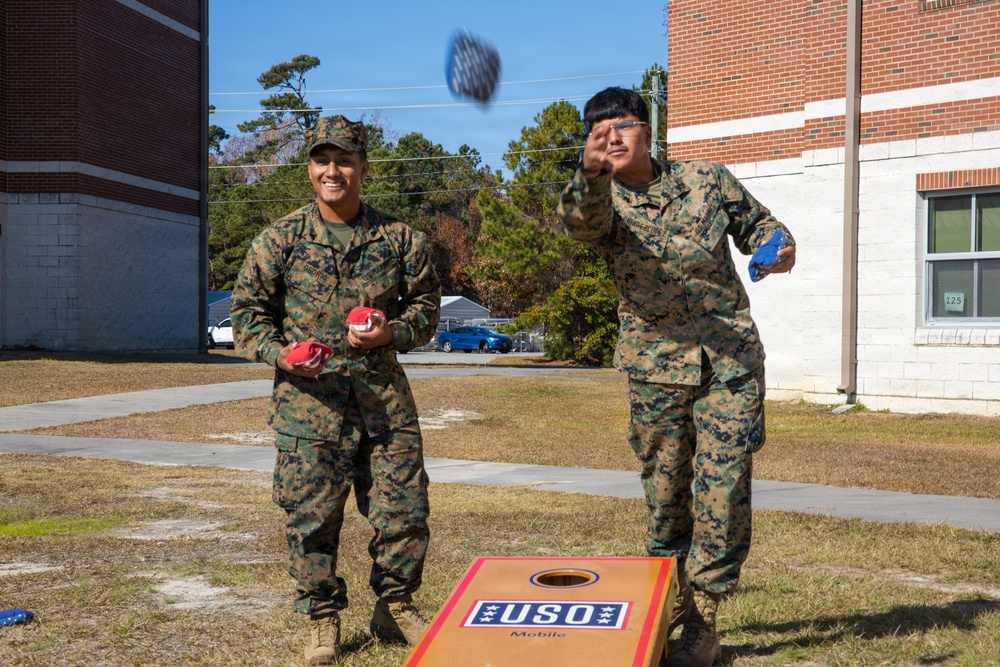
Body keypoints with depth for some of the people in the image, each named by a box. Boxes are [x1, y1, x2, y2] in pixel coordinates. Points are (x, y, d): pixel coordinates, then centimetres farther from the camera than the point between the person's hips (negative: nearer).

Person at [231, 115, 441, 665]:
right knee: (312, 514, 2)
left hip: (384, 397, 1)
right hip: (308, 399, -1)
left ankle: (395, 607, 25)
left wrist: (391, 333, -7)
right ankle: (323, 620, 20)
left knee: (403, 510, 3)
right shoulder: (280, 240, 3)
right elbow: (247, 310, 7)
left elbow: (426, 307, 13)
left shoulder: (399, 239, 6)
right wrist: (279, 352, -11)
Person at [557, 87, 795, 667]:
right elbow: (582, 220, -28)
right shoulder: (603, 202, -3)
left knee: (723, 488, -5)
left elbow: (756, 221, 18)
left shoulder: (708, 180, 3)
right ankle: (667, 602, 30)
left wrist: (778, 246, -6)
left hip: (731, 360, 0)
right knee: (664, 489, 10)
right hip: (657, 366, 0)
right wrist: (592, 172, -50)